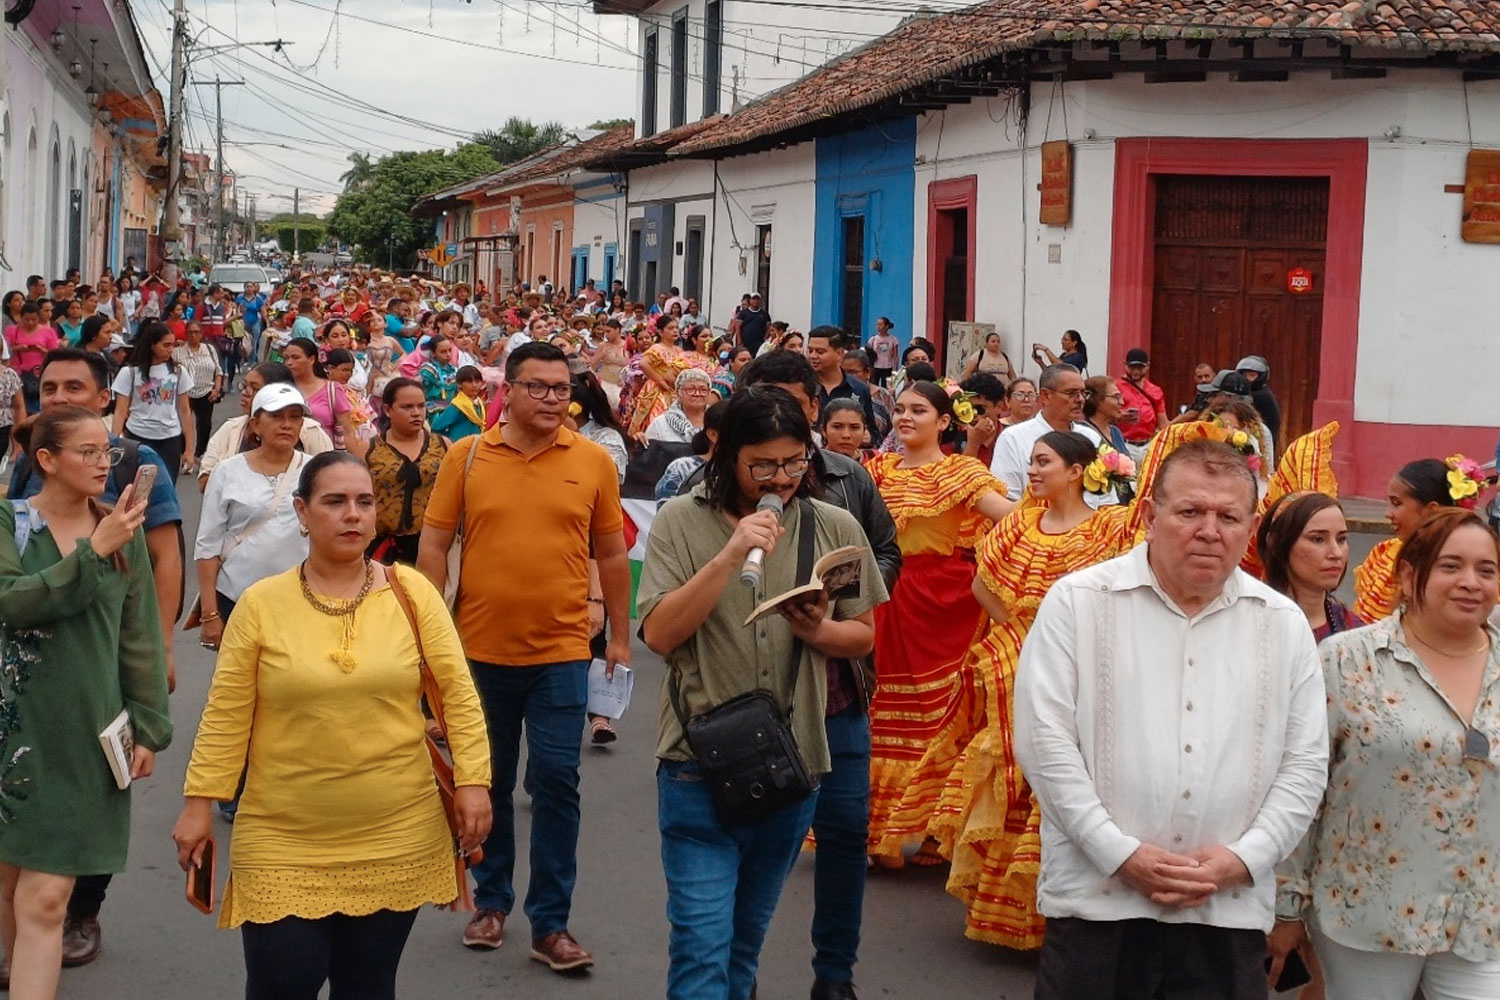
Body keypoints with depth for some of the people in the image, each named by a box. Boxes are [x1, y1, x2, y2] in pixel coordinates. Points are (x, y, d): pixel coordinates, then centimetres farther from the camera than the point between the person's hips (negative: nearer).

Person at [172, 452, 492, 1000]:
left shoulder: (411, 591, 0)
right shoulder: (262, 603, -2)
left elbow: (458, 693, 1)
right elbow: (226, 716, 1)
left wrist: (472, 781, -5)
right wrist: (199, 804, -2)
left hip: (396, 841, 1)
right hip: (285, 845, -1)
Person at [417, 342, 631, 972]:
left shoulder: (593, 461, -1)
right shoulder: (466, 457, -2)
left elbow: (611, 555, 6)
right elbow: (433, 547, 1)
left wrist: (620, 637, 8)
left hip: (560, 651, -1)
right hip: (480, 648, 1)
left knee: (556, 783, 0)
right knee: (490, 782, 14)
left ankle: (550, 923, 10)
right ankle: (492, 901, 30)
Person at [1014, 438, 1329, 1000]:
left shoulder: (1283, 624, 7)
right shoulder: (1078, 602, -2)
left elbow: (1305, 763, 7)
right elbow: (1044, 740, -7)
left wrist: (1244, 857, -6)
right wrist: (1121, 853, -12)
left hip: (1231, 906, 2)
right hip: (1096, 895, -2)